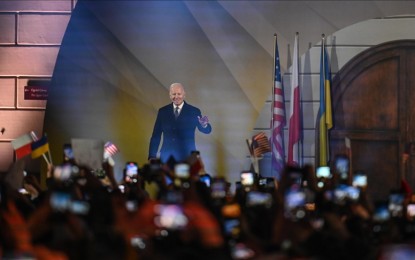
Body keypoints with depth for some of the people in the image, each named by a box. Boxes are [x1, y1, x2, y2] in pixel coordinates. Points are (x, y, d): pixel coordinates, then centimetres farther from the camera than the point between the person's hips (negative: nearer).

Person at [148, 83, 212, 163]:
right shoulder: (163, 111, 8)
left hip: (187, 157, -2)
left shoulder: (194, 111, 2)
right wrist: (152, 156, 1)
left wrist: (204, 125, -28)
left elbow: (206, 130, -3)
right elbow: (156, 136, 8)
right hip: (167, 156, 2)